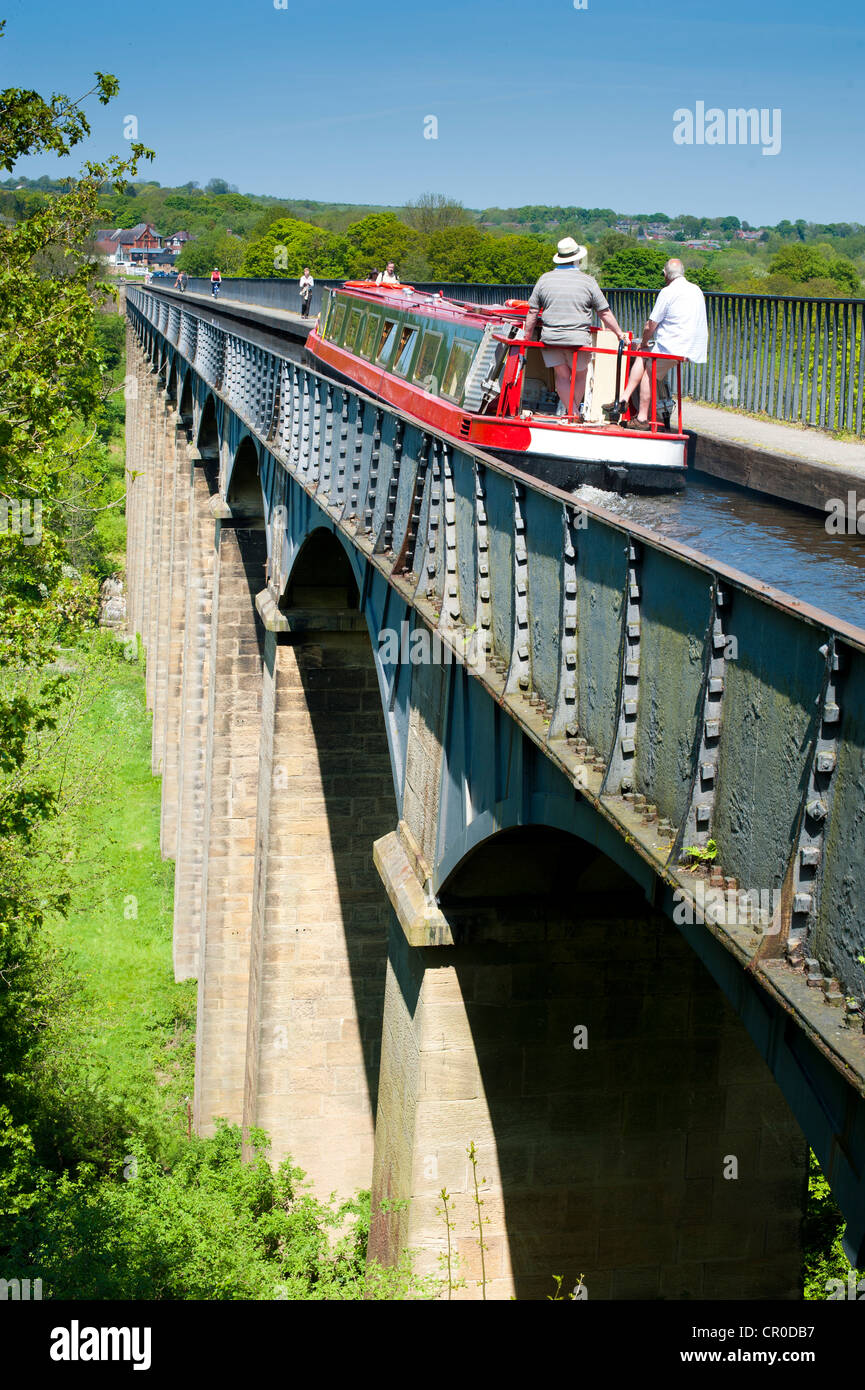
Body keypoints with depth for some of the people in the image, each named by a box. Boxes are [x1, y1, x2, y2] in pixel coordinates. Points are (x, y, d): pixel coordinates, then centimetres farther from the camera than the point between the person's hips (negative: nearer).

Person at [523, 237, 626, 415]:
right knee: (580, 375, 17)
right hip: (578, 340, -2)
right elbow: (605, 313, 1)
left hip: (550, 338, 2)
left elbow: (532, 312, 6)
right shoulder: (588, 281, -3)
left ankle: (570, 410, 6)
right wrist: (619, 333, 14)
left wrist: (526, 336, 17)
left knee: (562, 376, 13)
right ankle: (574, 409, 19)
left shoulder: (545, 279, 3)